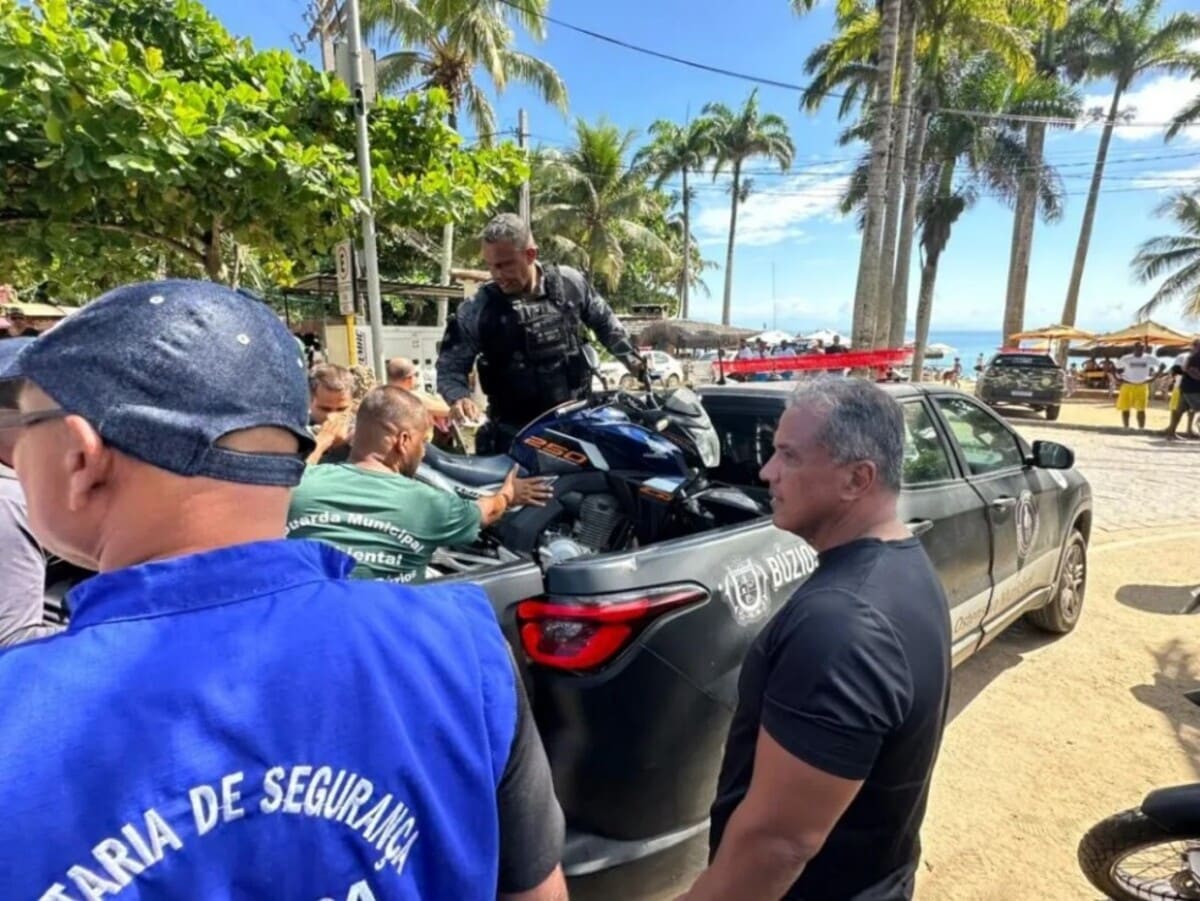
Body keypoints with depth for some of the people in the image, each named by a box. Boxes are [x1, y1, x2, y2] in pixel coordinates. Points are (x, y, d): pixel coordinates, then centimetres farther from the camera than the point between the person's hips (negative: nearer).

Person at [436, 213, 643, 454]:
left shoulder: (570, 282, -3)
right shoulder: (476, 310, -9)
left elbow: (604, 321, 14)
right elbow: (450, 366, -2)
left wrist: (631, 358, 14)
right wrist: (458, 397, -22)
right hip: (515, 433, -2)